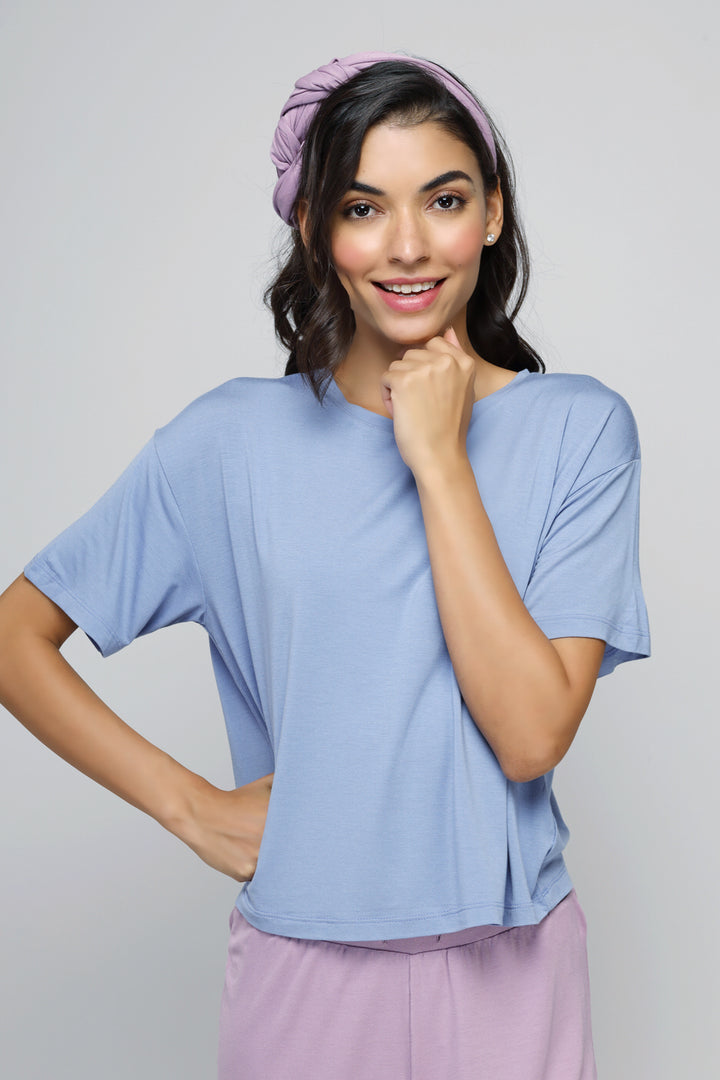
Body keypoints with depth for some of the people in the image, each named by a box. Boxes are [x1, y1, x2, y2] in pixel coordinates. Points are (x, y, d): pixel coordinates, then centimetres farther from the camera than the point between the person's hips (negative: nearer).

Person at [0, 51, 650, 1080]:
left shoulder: (579, 427, -7)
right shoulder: (233, 440, -7)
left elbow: (531, 735, -17)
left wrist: (439, 459, -18)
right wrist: (193, 807, -6)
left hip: (511, 964, 1)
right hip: (304, 963, 0)